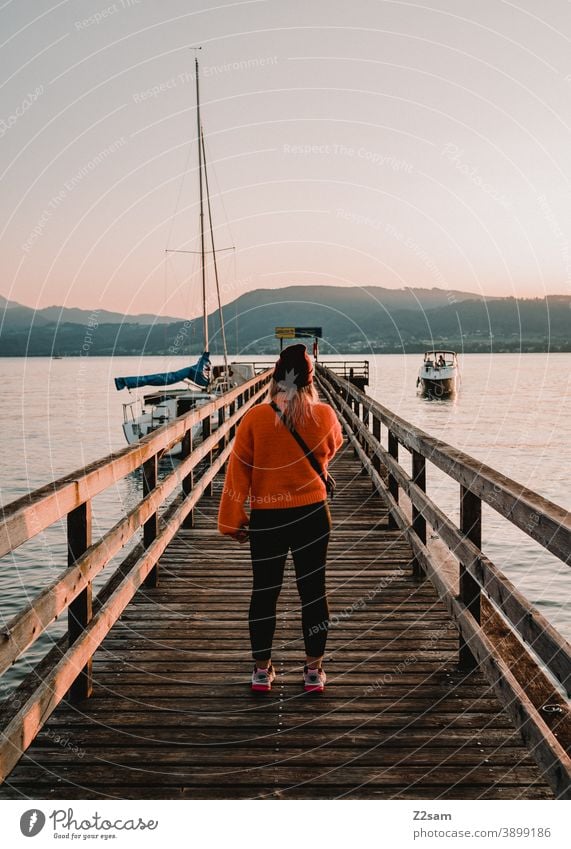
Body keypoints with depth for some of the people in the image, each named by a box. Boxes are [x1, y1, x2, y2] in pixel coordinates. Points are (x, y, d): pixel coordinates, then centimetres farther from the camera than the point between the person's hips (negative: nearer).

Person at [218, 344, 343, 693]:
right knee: (313, 590, 10)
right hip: (313, 515, 1)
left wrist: (233, 518, 2)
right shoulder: (325, 415, -7)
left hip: (267, 518, 0)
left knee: (265, 592, 11)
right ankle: (314, 670, 18)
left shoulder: (255, 418, -10)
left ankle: (262, 669, 21)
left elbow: (239, 471, -6)